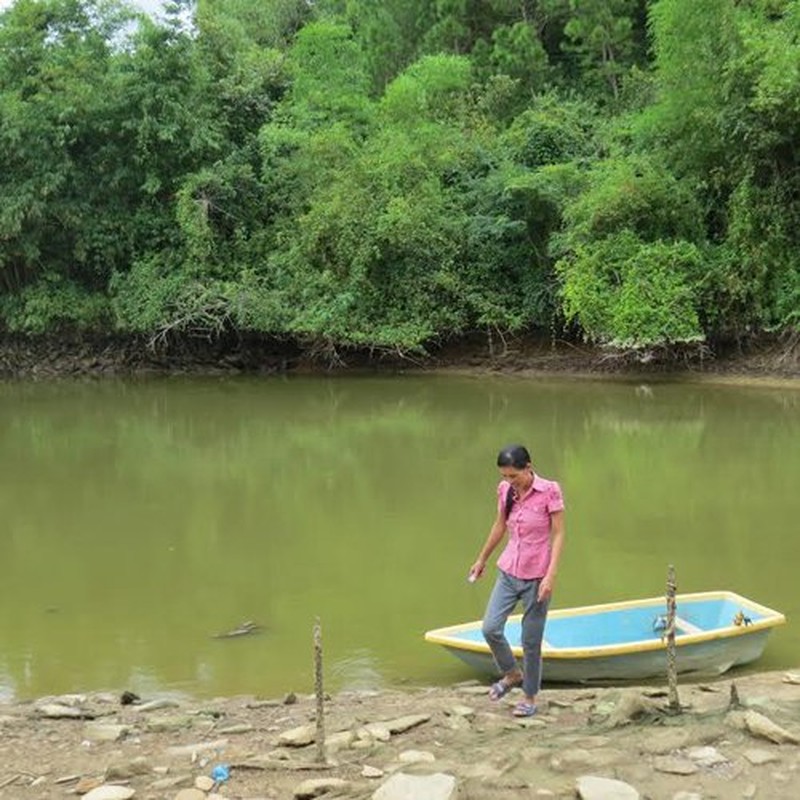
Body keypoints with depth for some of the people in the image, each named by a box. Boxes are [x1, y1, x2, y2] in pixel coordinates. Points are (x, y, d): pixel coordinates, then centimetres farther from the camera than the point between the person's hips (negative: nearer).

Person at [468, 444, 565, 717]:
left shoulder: (549, 491, -14)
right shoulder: (505, 490, 0)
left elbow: (558, 535, -12)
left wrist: (550, 576, -18)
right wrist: (482, 559, 23)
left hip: (536, 576, -5)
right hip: (509, 571, 5)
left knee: (531, 640, 3)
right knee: (490, 628, -3)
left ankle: (530, 697, 22)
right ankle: (512, 674, 24)